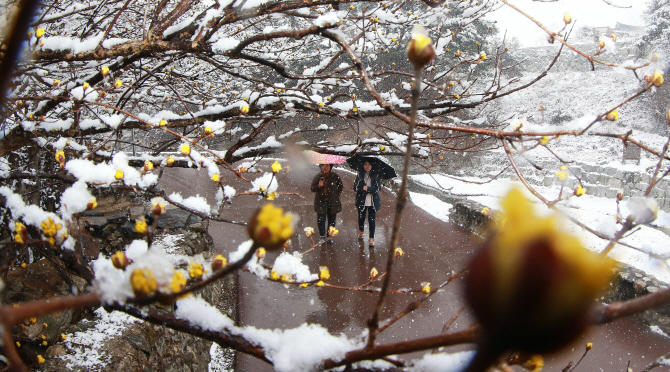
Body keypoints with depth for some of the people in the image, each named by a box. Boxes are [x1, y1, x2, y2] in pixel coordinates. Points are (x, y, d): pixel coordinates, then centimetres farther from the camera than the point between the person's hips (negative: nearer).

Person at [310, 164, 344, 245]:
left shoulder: (335, 176, 1)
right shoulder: (317, 177, 1)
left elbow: (341, 186, 15)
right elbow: (312, 189, 4)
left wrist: (337, 194, 4)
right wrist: (318, 186, -15)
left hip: (332, 202, 0)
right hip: (321, 202, 0)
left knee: (332, 220, 4)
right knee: (321, 220, -4)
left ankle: (330, 237, 17)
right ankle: (322, 237, 12)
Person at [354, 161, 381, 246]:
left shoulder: (375, 176, 0)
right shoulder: (359, 176, 3)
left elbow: (377, 189, -5)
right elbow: (356, 188, -2)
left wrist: (367, 188, -18)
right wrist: (363, 189, -18)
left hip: (372, 202, -1)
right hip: (362, 201, 1)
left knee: (372, 220, -5)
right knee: (361, 218, 14)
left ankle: (371, 238, 4)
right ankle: (361, 231, 43)